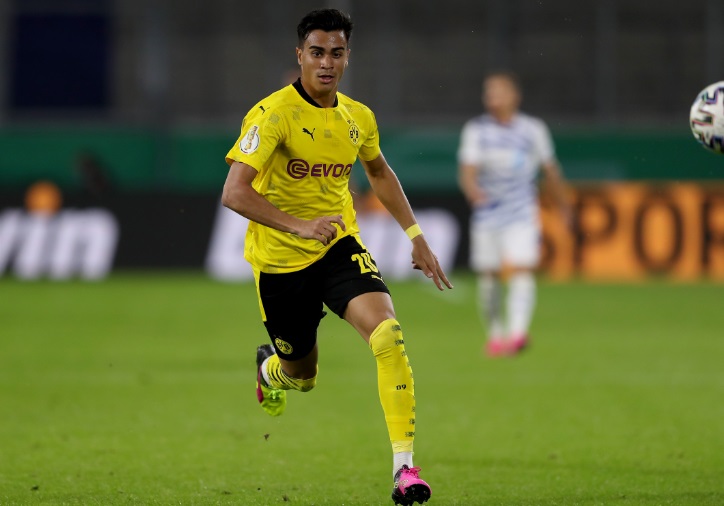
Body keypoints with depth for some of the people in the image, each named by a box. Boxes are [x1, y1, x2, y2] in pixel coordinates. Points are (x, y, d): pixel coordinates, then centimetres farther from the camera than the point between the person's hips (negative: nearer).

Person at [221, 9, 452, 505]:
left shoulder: (358, 118, 1)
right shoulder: (273, 113, -18)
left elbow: (379, 172, 23)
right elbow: (234, 193, -25)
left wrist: (417, 236, 16)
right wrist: (298, 225, -37)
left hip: (340, 246, 3)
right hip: (280, 259, -3)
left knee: (388, 334, -24)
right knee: (302, 376, 12)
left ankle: (405, 465, -24)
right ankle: (269, 366, 53)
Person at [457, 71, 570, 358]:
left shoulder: (533, 129, 2)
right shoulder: (476, 130, 0)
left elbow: (550, 170, 13)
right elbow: (467, 170, -10)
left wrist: (563, 206, 20)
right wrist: (472, 189, -33)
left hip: (522, 214, -1)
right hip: (487, 213, 1)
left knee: (521, 269, -18)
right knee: (488, 276, 5)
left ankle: (518, 332, -27)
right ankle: (495, 333, 23)